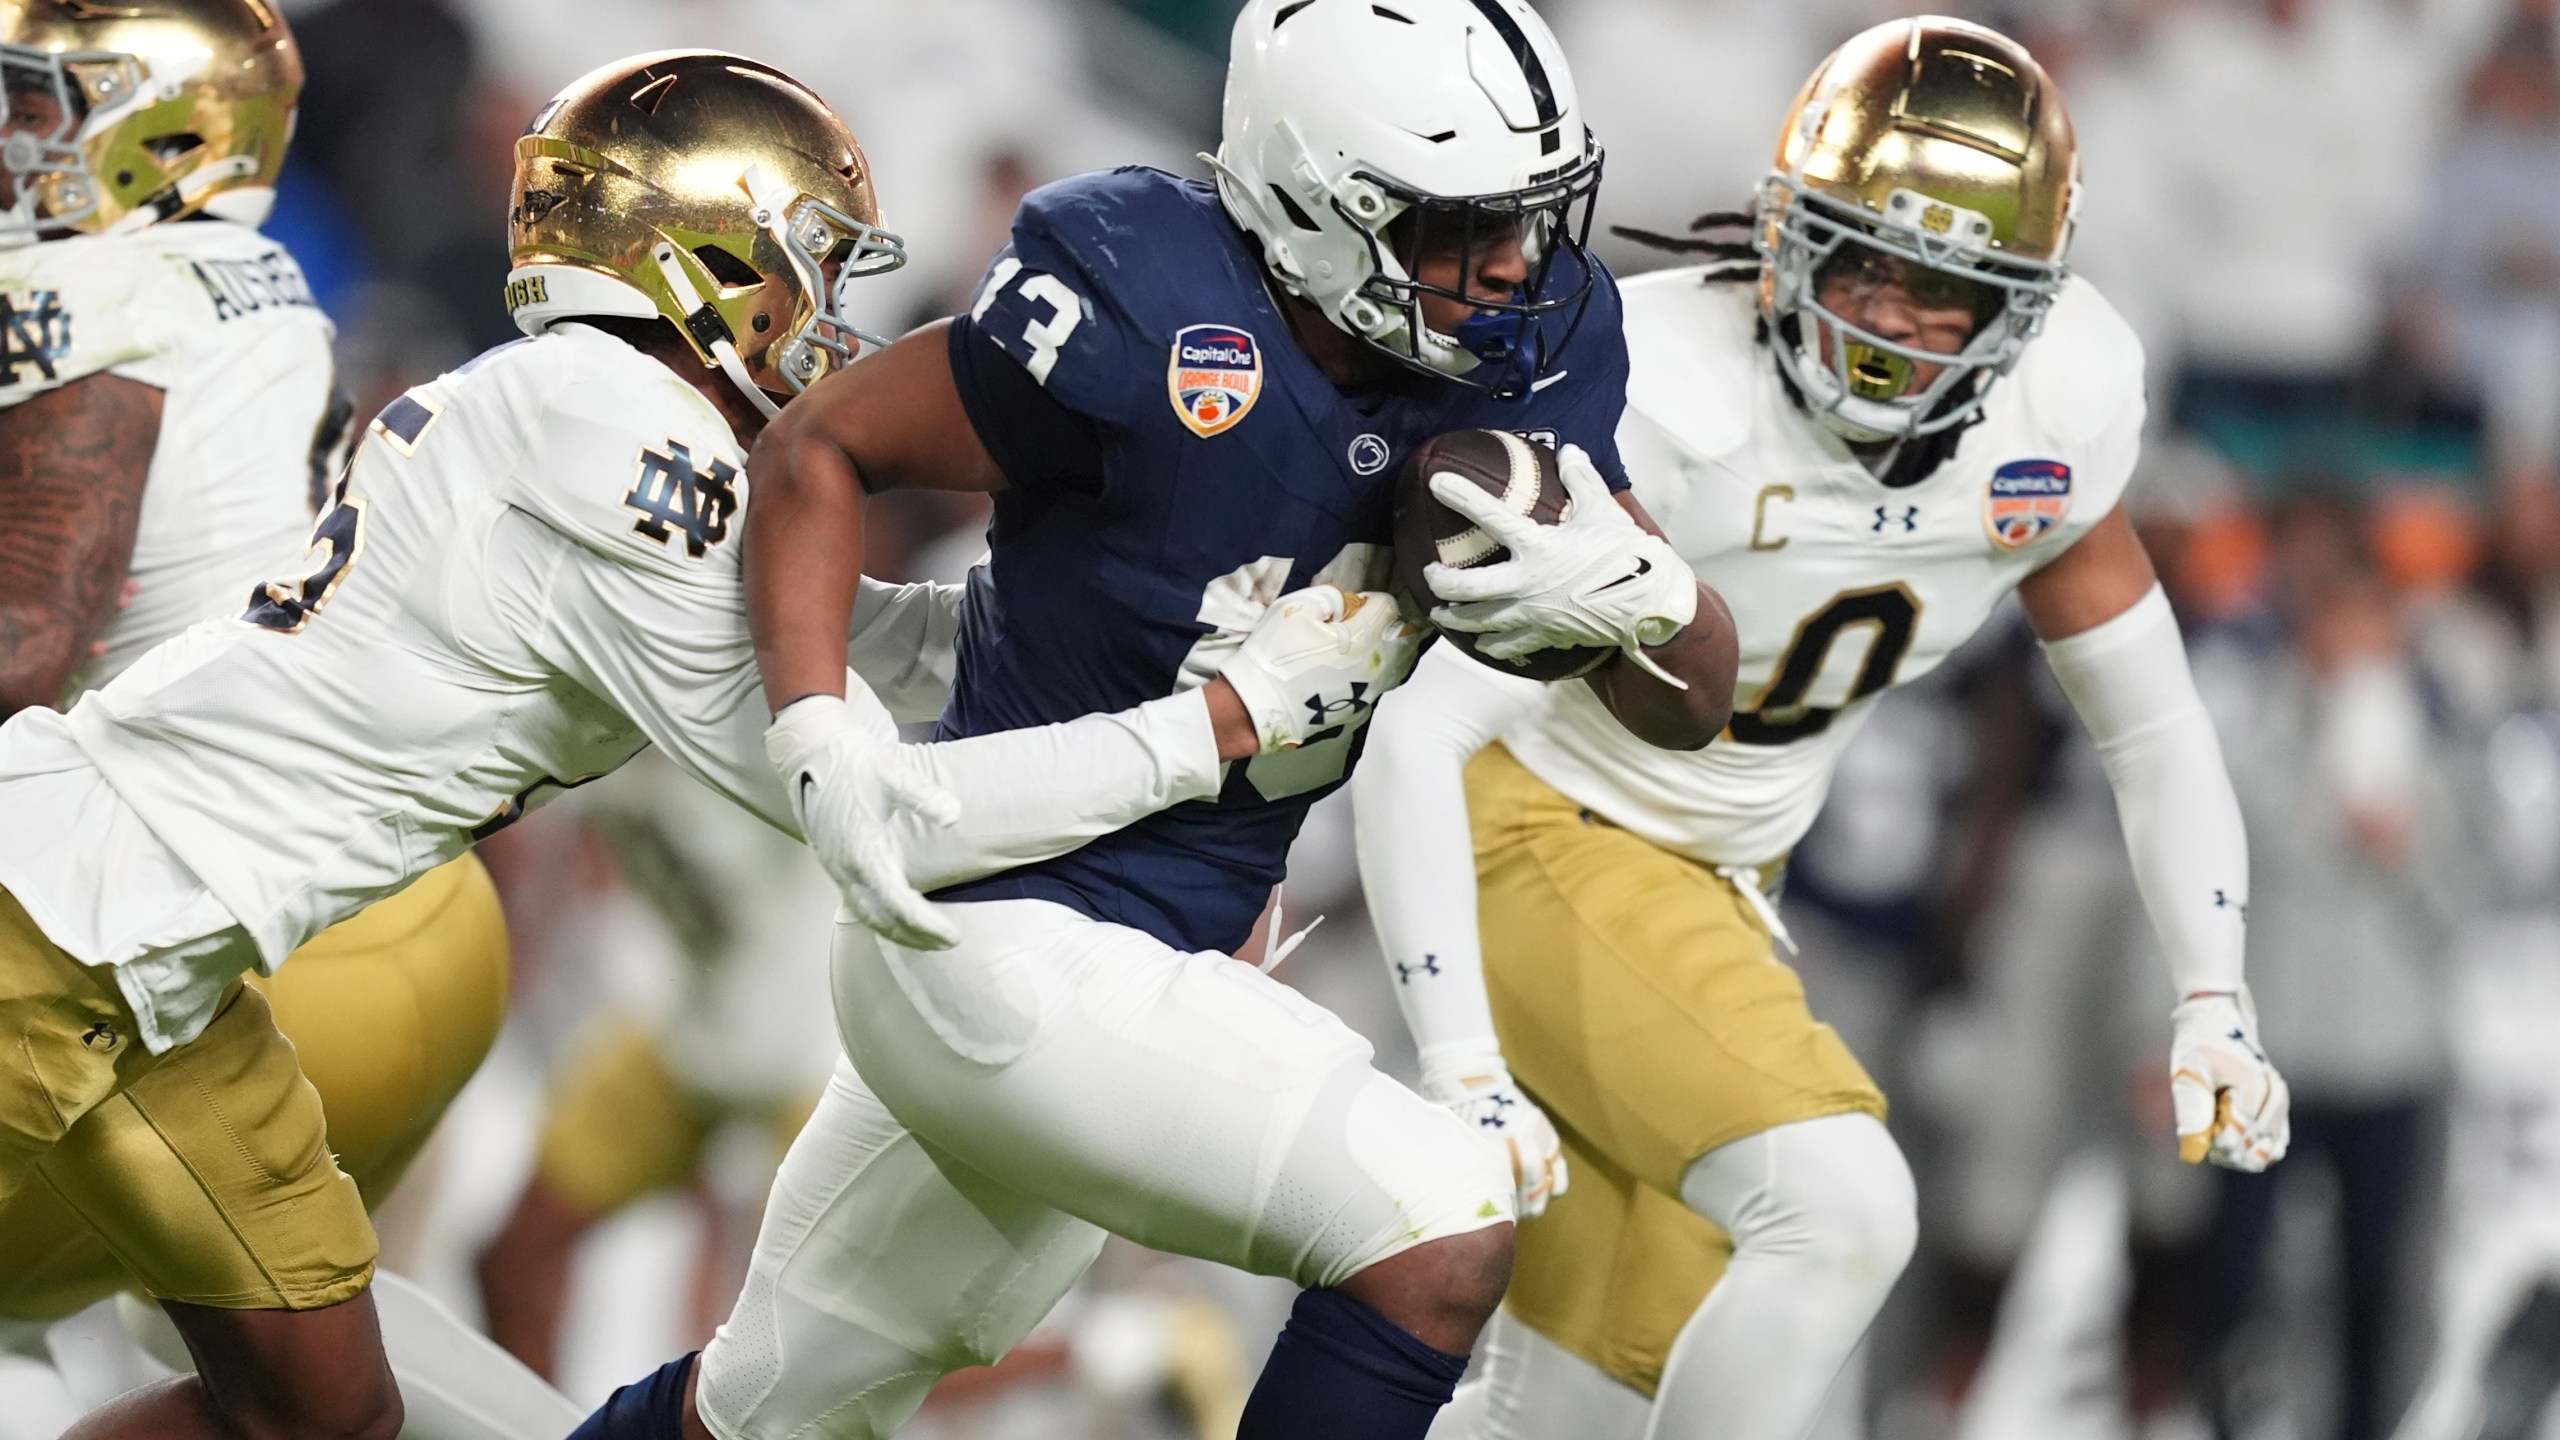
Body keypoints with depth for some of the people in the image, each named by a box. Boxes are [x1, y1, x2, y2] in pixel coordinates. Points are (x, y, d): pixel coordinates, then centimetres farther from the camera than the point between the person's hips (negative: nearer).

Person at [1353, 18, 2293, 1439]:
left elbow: (2151, 723, 6)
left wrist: (2214, 1005, -4)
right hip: (1533, 836, -7)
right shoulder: (1663, 403, -29)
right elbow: (1418, 736, -30)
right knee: (1840, 1205, -25)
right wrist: (1461, 1068, -35)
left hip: (1711, 878, 7)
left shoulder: (2056, 412, -11)